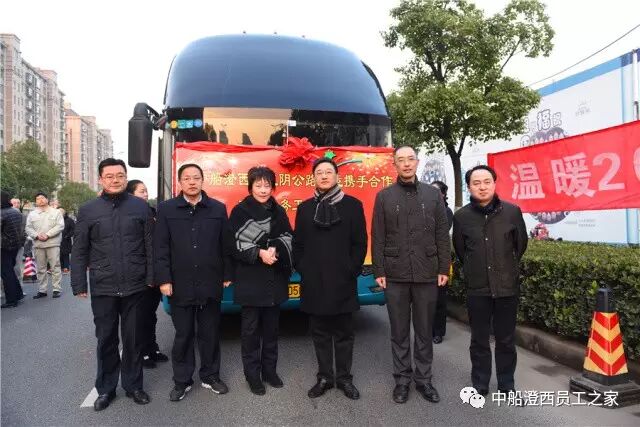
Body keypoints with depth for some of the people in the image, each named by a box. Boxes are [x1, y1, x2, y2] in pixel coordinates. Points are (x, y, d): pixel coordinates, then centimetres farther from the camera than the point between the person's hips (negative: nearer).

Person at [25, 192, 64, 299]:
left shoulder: (56, 212, 4)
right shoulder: (32, 214, 13)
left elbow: (60, 226, -6)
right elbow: (28, 228, 7)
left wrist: (48, 235, -14)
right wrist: (37, 235, -11)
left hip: (53, 243, -3)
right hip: (38, 245, 3)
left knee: (55, 267, -2)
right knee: (41, 269, 8)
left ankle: (57, 289, 3)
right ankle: (42, 290, 16)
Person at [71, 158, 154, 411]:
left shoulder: (140, 207, 2)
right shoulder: (88, 210, 2)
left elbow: (150, 245, 2)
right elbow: (79, 251, 4)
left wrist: (151, 277, -2)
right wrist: (79, 284, 1)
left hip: (135, 287, 0)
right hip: (102, 288, 0)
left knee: (133, 339, 11)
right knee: (106, 340, 12)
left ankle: (133, 385, 27)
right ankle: (105, 388, 29)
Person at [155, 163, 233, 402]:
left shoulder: (218, 208, 4)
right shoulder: (166, 209, 2)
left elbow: (225, 245, 5)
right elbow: (161, 248, -1)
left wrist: (227, 275, 4)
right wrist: (164, 279, -6)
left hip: (210, 284, 1)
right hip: (180, 286, -1)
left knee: (210, 334, 12)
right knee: (183, 335, 11)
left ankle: (210, 376, 29)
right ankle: (182, 381, 26)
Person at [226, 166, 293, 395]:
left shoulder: (279, 211, 8)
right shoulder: (240, 211, -4)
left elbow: (288, 239, 5)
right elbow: (234, 244, -10)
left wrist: (275, 250, -15)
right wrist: (259, 253, -19)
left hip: (275, 279, 4)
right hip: (250, 280, -3)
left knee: (271, 327, 12)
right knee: (251, 329, 3)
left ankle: (270, 370, 26)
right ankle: (253, 375, 17)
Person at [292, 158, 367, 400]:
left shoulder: (352, 205, 2)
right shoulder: (305, 208, 9)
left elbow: (360, 243, 0)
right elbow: (298, 244, 10)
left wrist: (351, 270, -6)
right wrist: (302, 270, 1)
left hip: (343, 282, -2)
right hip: (314, 283, 2)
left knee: (344, 333, 8)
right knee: (320, 333, 11)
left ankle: (344, 378, 22)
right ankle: (324, 377, 24)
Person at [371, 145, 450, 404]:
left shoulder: (433, 194, 6)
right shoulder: (384, 197, 4)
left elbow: (442, 235, 6)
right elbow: (377, 238, 1)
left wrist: (444, 268, 1)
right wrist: (378, 271, -3)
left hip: (427, 274, 1)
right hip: (395, 275, 0)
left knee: (424, 330, 10)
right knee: (399, 331, 9)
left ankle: (423, 379, 25)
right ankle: (402, 379, 23)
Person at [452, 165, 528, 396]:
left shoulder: (512, 211, -4)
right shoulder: (461, 216, -5)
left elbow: (521, 244, 11)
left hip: (507, 286, 0)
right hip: (477, 288, 0)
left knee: (506, 339, 12)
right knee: (479, 340, 11)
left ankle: (507, 384, 29)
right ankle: (480, 385, 25)